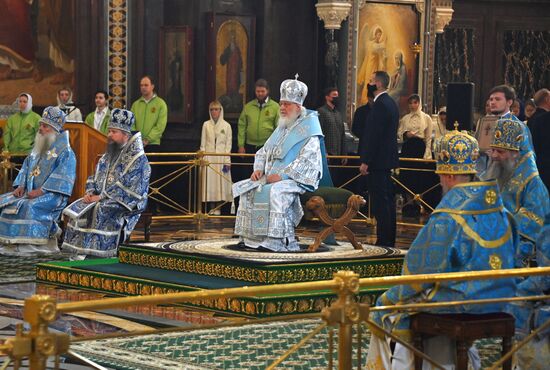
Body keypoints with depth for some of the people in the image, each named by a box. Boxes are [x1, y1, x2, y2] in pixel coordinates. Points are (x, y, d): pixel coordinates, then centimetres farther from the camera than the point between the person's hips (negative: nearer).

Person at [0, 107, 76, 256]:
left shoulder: (65, 152, -6)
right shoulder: (38, 149, 19)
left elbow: (62, 177, -17)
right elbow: (26, 168, 17)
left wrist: (41, 191, -24)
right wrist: (21, 186, -1)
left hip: (53, 194, -8)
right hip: (30, 191, 8)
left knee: (29, 207, -34)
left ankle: (31, 246, -31)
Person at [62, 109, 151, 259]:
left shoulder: (137, 158, -9)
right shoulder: (108, 155, 18)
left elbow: (127, 187, -18)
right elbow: (95, 177, 22)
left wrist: (102, 197, -19)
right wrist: (90, 192, 0)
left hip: (125, 203, -7)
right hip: (101, 198, 7)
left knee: (100, 211, -35)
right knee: (76, 210, -16)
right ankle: (78, 253, -20)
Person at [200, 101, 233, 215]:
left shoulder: (226, 125, 3)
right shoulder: (206, 125, 6)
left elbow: (228, 144, 2)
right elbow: (203, 143, 8)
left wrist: (227, 161, -4)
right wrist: (202, 158, 1)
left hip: (221, 158, -1)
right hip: (208, 158, 1)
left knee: (220, 181, -2)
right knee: (209, 181, -1)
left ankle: (218, 208, 3)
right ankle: (212, 207, 6)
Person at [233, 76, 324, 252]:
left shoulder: (308, 130, -7)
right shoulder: (282, 129, 19)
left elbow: (306, 160, -18)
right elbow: (264, 151, 22)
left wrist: (282, 175, -24)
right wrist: (259, 169, 2)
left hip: (297, 179, -9)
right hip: (272, 176, 9)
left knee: (275, 191, -35)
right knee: (247, 189, -5)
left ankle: (277, 240, -34)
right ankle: (250, 236, -6)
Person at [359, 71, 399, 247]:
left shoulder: (380, 105, -16)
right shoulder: (391, 103, 15)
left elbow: (374, 135, -20)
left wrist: (366, 161, -18)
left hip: (378, 160, -10)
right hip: (388, 159, 10)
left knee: (380, 201, -9)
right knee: (387, 199, 13)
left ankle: (383, 239, -9)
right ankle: (389, 238, 18)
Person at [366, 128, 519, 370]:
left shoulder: (446, 220, -22)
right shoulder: (500, 210, -2)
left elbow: (421, 270, -15)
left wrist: (395, 296, 3)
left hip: (461, 302, -7)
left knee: (384, 309, 12)